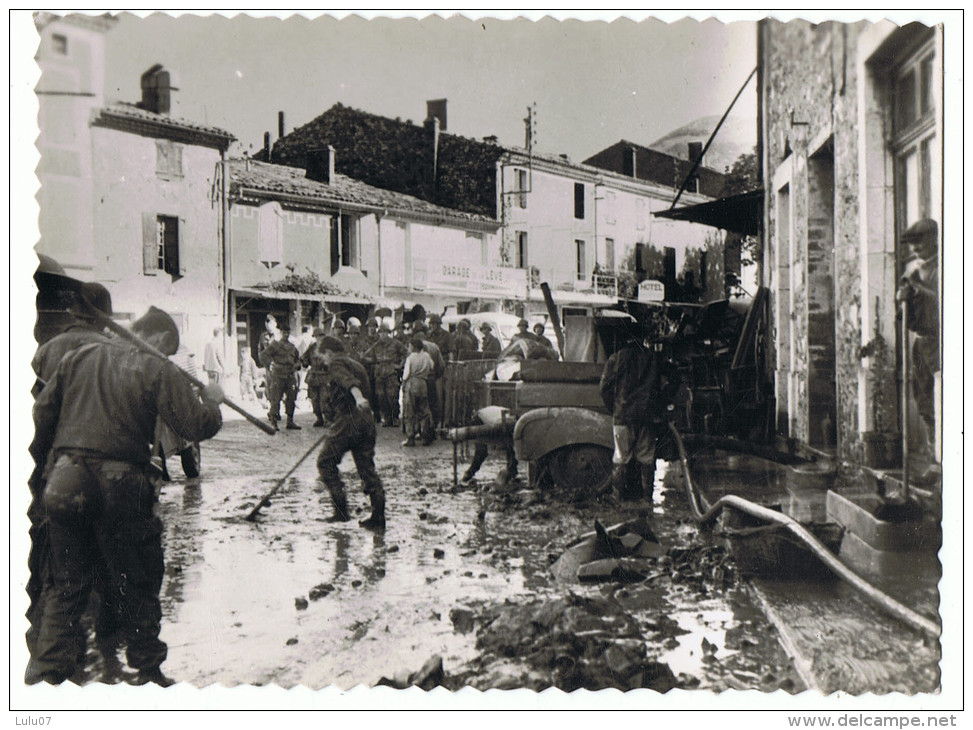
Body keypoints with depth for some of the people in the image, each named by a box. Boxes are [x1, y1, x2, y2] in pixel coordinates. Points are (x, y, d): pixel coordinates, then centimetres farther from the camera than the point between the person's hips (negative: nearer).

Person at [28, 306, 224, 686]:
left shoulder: (81, 356, 13)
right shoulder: (159, 371, -3)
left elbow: (43, 410, 14)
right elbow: (196, 427, -9)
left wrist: (37, 458, 23)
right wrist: (211, 402, 10)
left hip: (65, 481, 5)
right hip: (120, 485, -4)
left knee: (66, 584, 18)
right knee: (136, 586, 10)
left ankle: (47, 672, 19)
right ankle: (147, 671, 21)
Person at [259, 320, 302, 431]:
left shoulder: (292, 346, 17)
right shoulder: (275, 345, -2)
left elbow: (297, 358, 30)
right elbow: (262, 355, -9)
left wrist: (296, 365, 11)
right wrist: (270, 364, -13)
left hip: (290, 376, 6)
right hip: (277, 376, -6)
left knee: (291, 399, 7)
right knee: (275, 399, -5)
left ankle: (290, 422, 15)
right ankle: (273, 422, 0)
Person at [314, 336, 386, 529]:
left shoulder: (336, 364, -1)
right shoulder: (357, 365, 26)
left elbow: (348, 380, -23)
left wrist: (358, 397, -43)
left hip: (348, 419, -8)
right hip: (367, 420, 8)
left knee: (326, 461, 7)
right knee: (367, 467, 9)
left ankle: (341, 510, 2)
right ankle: (378, 518, 8)